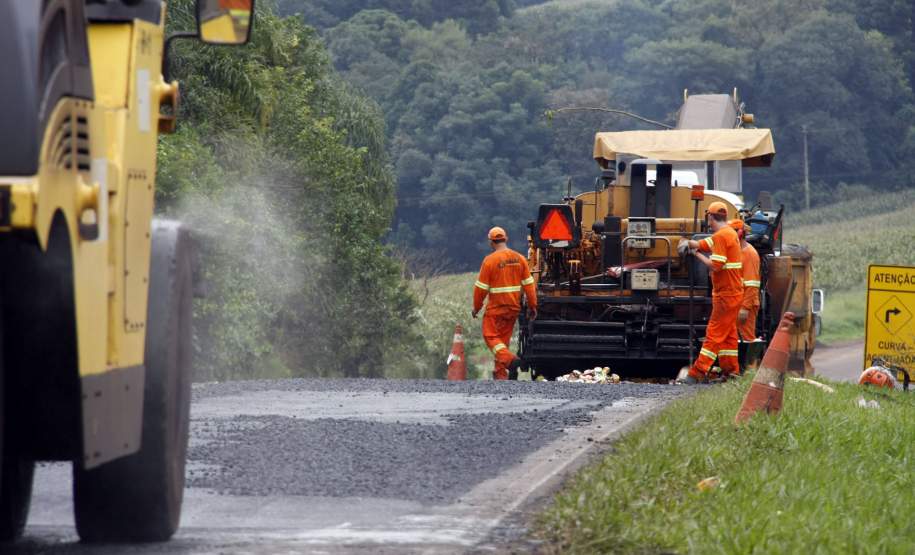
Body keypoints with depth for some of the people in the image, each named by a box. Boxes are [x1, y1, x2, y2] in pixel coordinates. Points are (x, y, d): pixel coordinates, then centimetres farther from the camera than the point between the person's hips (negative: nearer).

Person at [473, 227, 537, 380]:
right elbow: (529, 284, 2)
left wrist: (476, 307, 4)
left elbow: (481, 287, -9)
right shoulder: (519, 259, 1)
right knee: (504, 338, 16)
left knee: (491, 336, 1)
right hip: (514, 308, 5)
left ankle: (509, 359, -23)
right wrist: (532, 306, 9)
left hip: (496, 307, -5)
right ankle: (500, 372, 18)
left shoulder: (490, 260, -13)